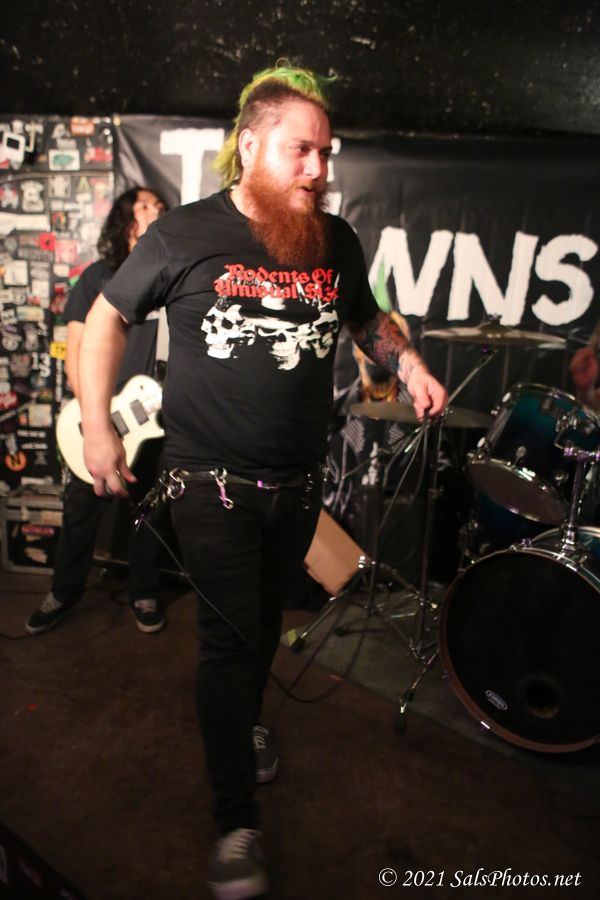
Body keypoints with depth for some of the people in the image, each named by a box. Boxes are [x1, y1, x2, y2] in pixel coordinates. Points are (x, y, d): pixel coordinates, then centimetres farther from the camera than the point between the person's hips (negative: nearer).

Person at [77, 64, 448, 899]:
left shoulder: (336, 239, 1)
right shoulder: (185, 234, -10)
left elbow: (367, 316, 17)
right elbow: (107, 316, -1)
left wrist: (407, 363, -4)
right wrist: (97, 426, -7)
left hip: (299, 479, 4)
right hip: (211, 480, -4)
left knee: (265, 618, 21)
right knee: (229, 636, 1)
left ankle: (244, 721, 51)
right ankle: (236, 817, 21)